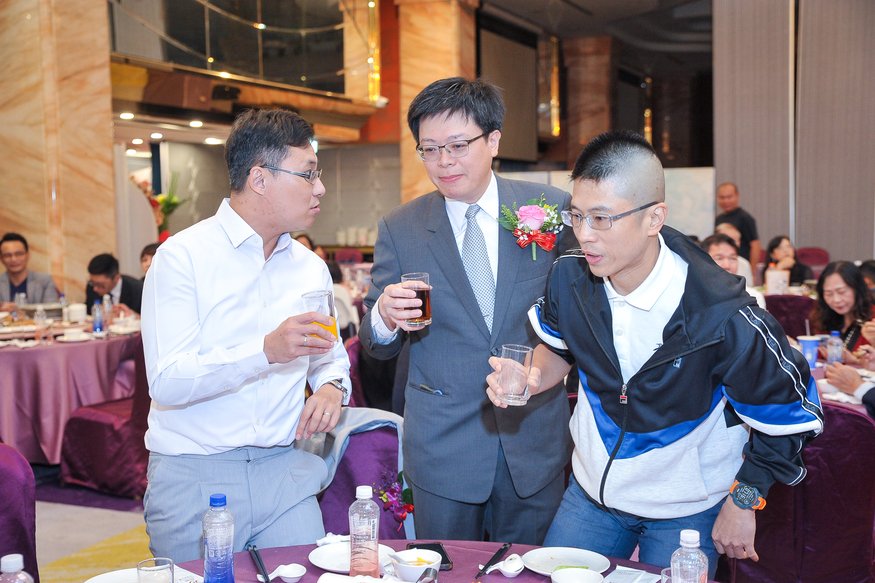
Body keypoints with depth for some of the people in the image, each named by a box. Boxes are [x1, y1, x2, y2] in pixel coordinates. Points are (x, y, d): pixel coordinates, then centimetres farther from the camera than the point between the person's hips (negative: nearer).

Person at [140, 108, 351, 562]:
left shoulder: (311, 268, 11)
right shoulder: (183, 256, -8)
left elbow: (330, 357, 22)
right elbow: (166, 383, -16)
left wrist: (332, 386, -2)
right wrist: (266, 351, -29)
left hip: (283, 471, 5)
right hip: (193, 476, -4)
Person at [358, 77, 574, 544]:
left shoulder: (552, 208, -2)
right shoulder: (399, 229, -1)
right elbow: (375, 345, 0)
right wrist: (385, 317, -22)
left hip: (535, 437, 1)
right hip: (442, 447, 0)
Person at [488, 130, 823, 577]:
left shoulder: (721, 315, -30)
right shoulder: (569, 277, -16)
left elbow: (786, 412, -15)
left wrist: (743, 501, -8)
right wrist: (533, 377, -15)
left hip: (686, 512, -4)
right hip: (591, 490, 4)